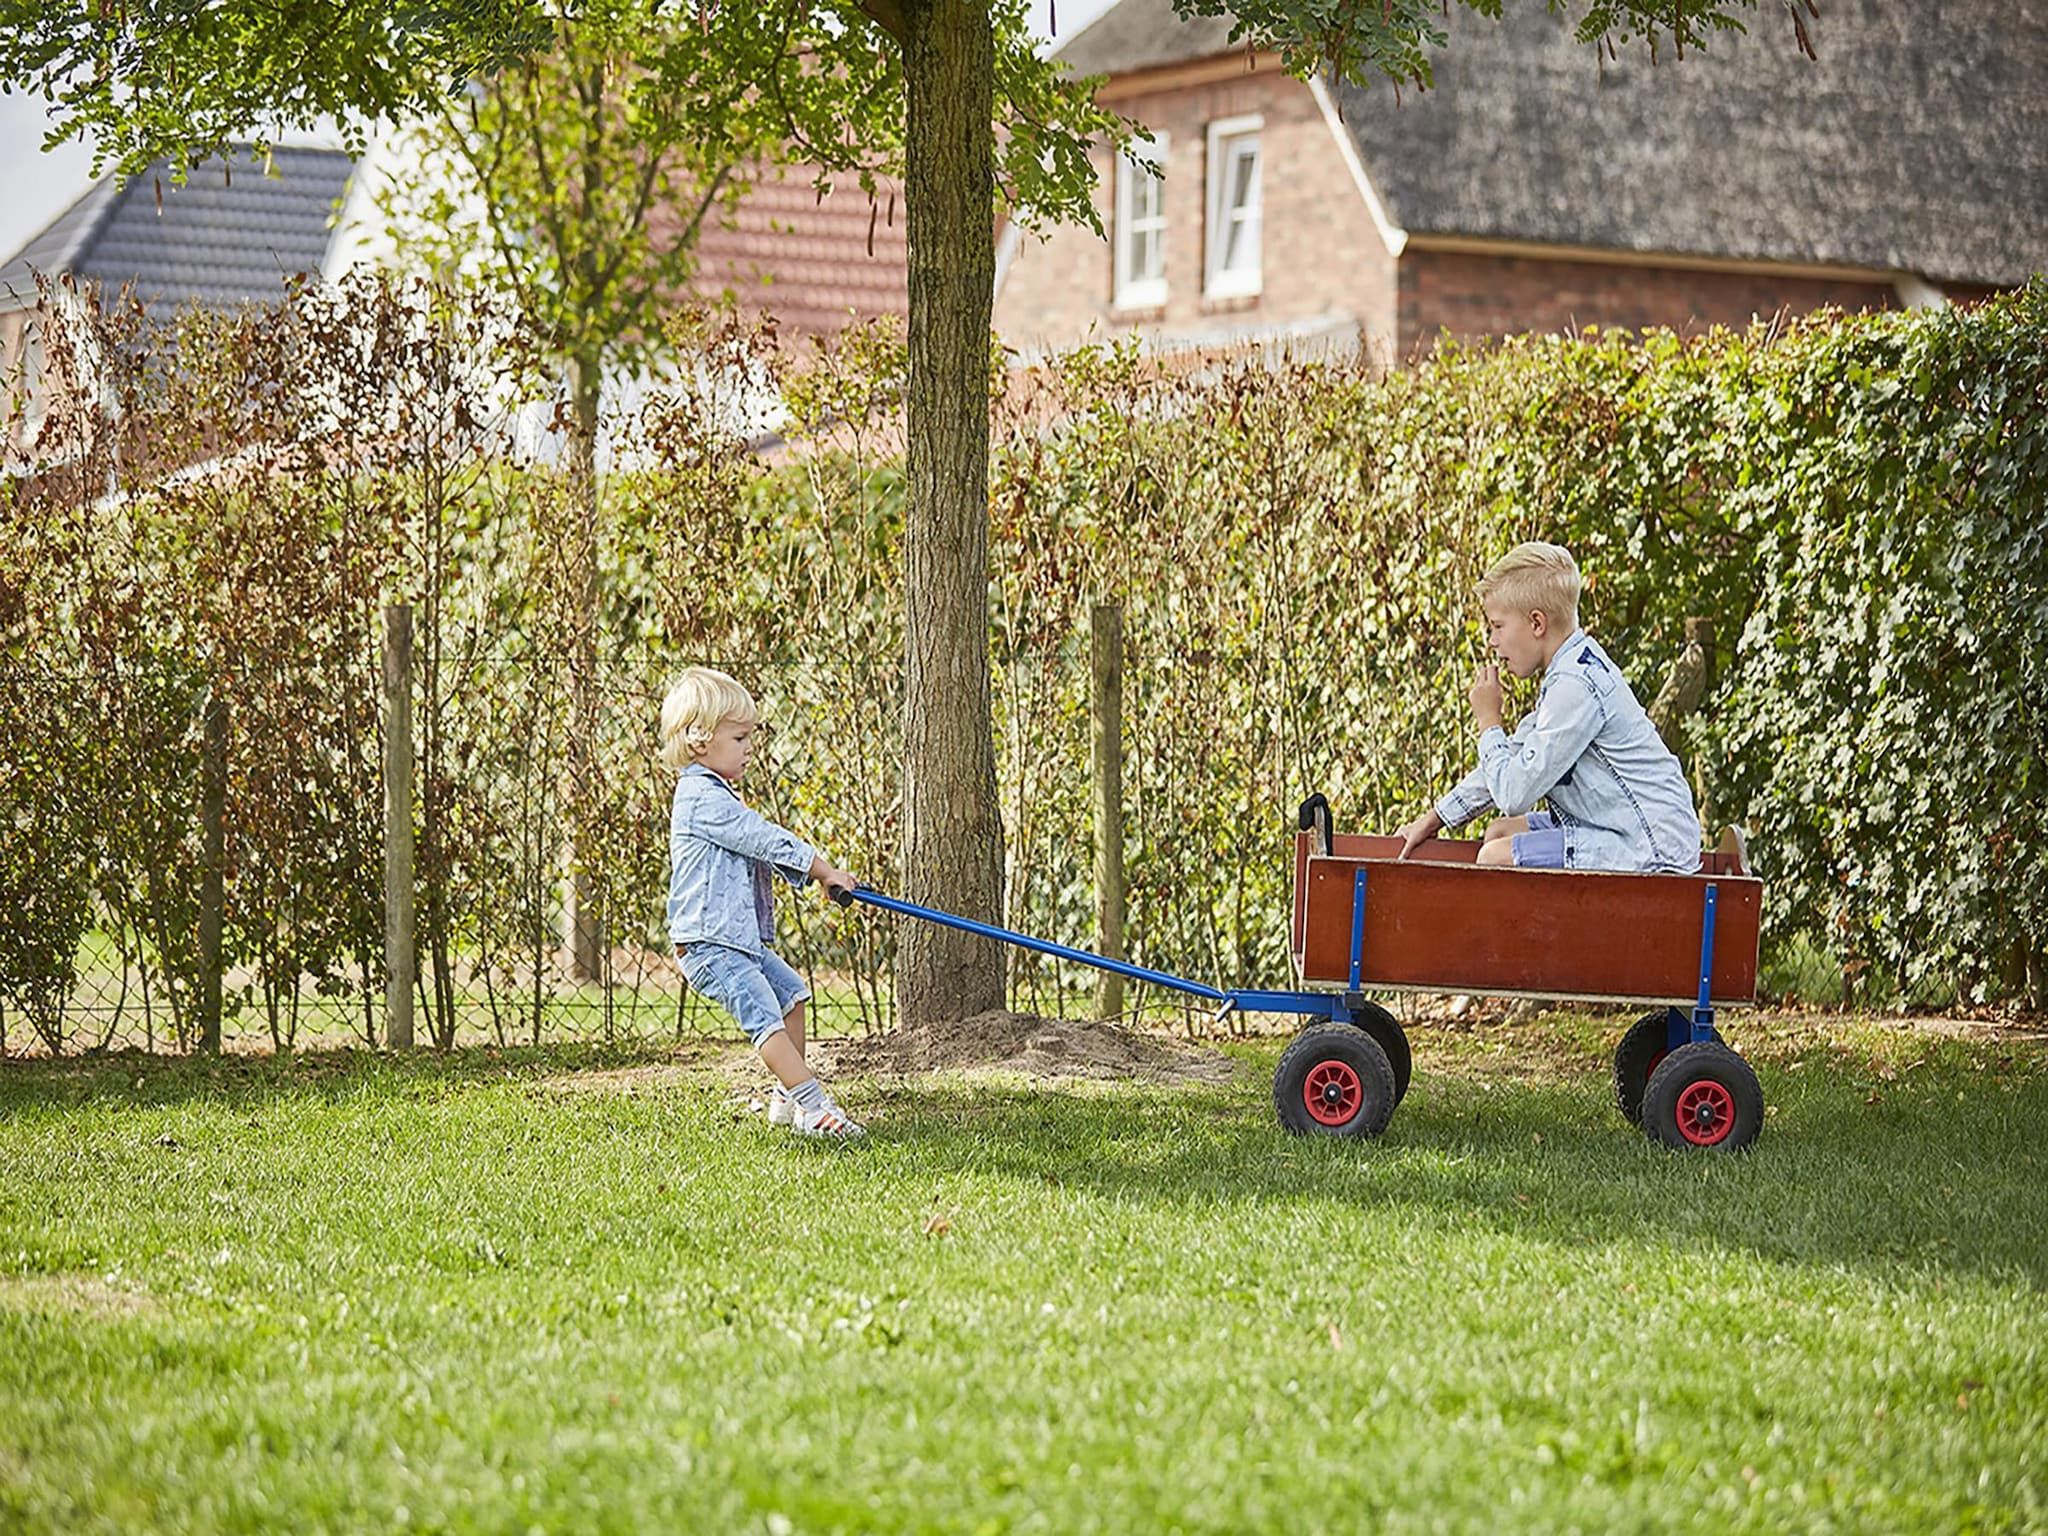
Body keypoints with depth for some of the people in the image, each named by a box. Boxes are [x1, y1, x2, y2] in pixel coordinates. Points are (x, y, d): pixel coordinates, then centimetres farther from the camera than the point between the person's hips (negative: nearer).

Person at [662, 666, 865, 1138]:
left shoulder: (714, 794, 18)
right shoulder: (703, 799, -17)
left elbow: (762, 846, 24)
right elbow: (767, 841, -18)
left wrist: (820, 874, 15)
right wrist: (826, 870, -9)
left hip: (741, 939, 12)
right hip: (710, 944, -12)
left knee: (790, 989, 22)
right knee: (765, 1017, -19)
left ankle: (787, 1096, 28)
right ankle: (813, 1107, -26)